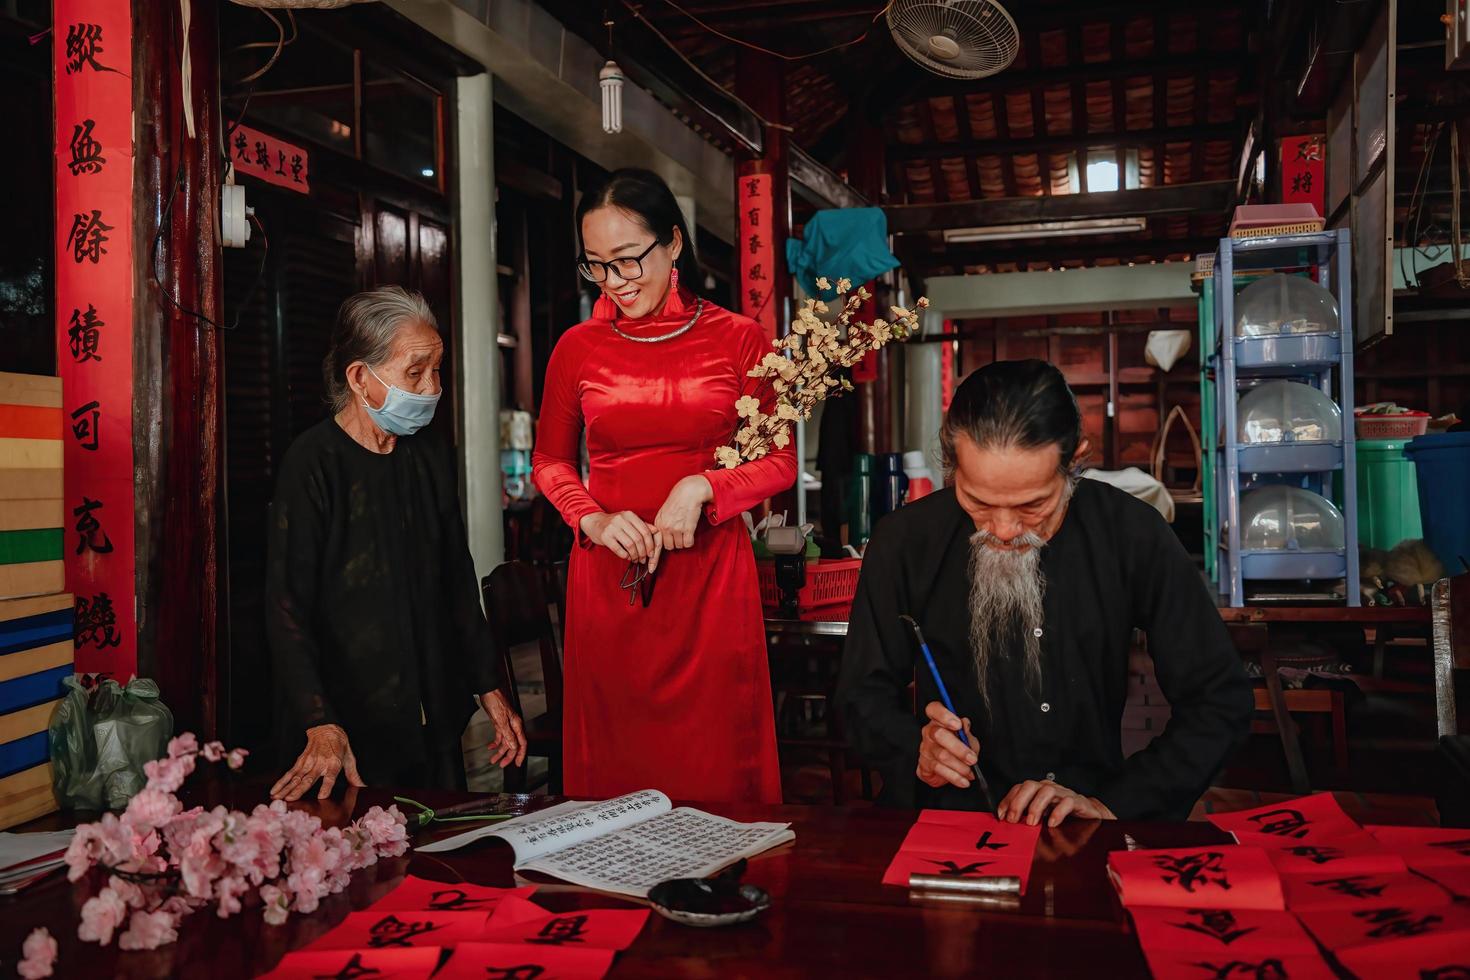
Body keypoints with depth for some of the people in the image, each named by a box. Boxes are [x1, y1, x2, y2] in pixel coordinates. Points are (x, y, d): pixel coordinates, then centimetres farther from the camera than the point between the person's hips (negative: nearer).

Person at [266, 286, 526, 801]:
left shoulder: (431, 456, 7)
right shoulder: (314, 464, -13)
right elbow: (287, 608, -18)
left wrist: (490, 687, 12)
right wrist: (321, 727, -27)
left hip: (436, 719, 6)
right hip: (353, 730, -6)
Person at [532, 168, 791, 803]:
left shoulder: (737, 339, 1)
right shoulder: (578, 347, 5)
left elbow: (779, 461, 3)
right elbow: (549, 461, 14)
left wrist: (700, 488, -13)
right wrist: (593, 520, -5)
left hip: (709, 571, -1)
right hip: (608, 577, 1)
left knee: (715, 765, 4)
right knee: (613, 764, 7)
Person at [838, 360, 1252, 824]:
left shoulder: (1133, 536, -7)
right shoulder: (904, 542, -6)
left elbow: (1221, 700, -2)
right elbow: (867, 694, 5)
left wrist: (1113, 804, -12)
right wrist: (918, 752, -16)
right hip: (945, 821, 0)